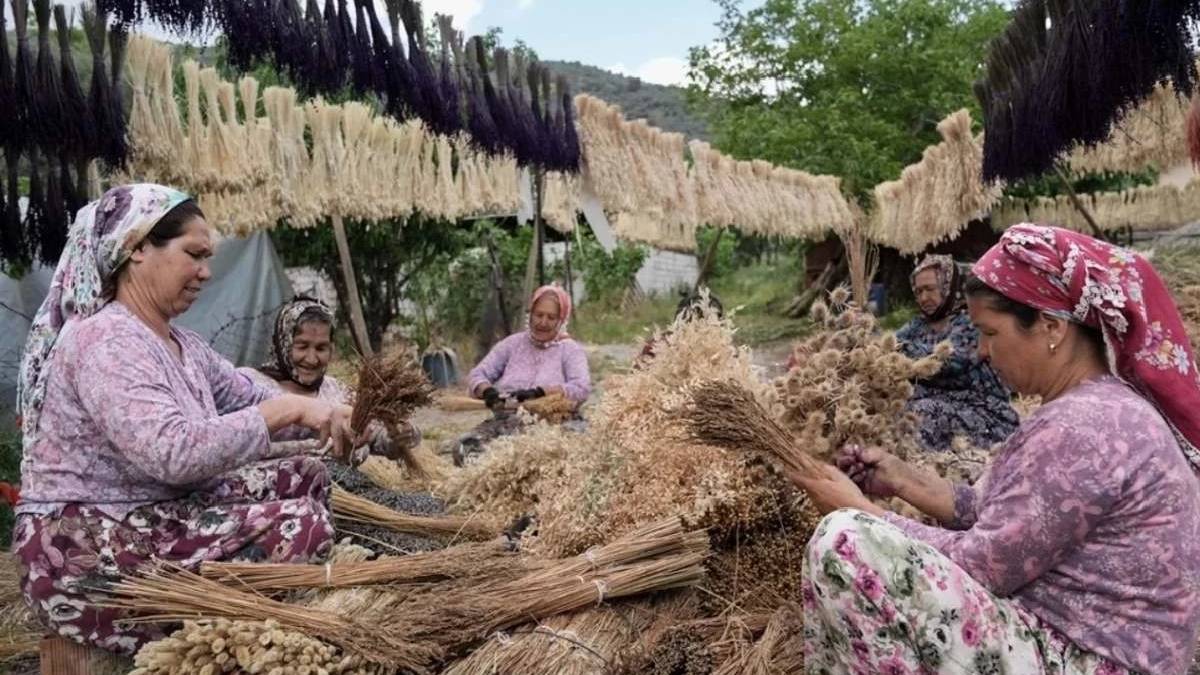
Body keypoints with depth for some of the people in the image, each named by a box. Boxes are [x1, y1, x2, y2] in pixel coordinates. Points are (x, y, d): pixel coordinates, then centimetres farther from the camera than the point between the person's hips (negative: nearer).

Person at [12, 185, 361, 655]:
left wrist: (326, 415, -4)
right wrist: (288, 409, -28)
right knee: (304, 525, -22)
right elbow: (173, 453, -33)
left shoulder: (180, 343, 10)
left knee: (305, 476, 6)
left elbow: (252, 403, 14)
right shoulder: (104, 340, -21)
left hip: (156, 518, 10)